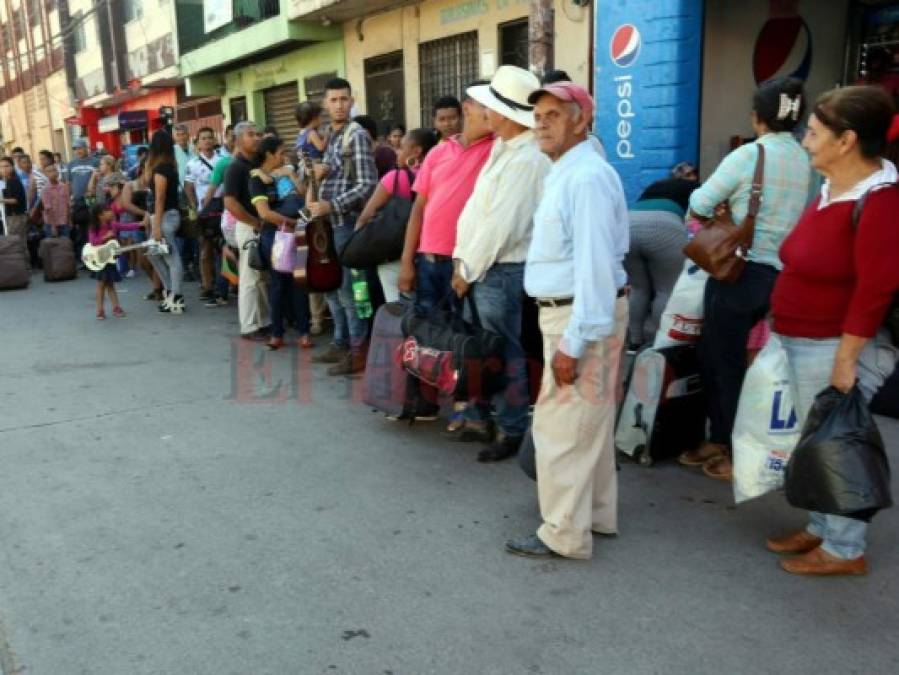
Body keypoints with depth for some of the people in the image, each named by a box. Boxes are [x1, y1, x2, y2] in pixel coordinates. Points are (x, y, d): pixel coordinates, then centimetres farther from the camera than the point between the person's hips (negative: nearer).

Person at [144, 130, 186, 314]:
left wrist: (156, 225, -18)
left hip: (165, 216, -10)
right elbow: (148, 180, 22)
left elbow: (160, 198, -18)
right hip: (169, 214, 10)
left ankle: (176, 300, -1)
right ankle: (170, 290, 24)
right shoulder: (169, 166, 11)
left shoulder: (160, 168, -16)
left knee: (172, 259, -5)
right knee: (153, 253, 21)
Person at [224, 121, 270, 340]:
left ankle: (265, 322, 22)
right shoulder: (236, 167, -11)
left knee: (265, 277, 12)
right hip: (249, 228, -8)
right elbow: (230, 203, -20)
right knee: (250, 278, -2)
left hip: (265, 227, 8)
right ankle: (249, 327, 4)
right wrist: (256, 223, -17)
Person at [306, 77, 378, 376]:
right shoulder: (331, 136, 15)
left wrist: (331, 206, -20)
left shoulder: (357, 135, -10)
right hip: (329, 223, 9)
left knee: (347, 288, -6)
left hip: (347, 222, -9)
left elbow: (367, 185, -18)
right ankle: (341, 343, 25)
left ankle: (359, 351, 2)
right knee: (330, 286, 14)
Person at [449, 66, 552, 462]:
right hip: (482, 267, 9)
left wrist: (468, 270, -14)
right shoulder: (503, 149, 13)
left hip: (501, 272, -9)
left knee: (503, 355, 2)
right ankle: (478, 420, 32)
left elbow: (500, 226, -22)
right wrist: (462, 259, 12)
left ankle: (511, 432, 17)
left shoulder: (527, 160, -19)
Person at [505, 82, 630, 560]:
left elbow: (594, 266, -25)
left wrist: (573, 342, -26)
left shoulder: (586, 178, -20)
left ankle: (565, 534, 11)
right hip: (572, 311, 11)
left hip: (583, 316, -11)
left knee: (560, 426, -2)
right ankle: (597, 514, 33)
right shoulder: (563, 174, 14)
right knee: (590, 422, 19)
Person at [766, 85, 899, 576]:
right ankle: (821, 528, 37)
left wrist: (844, 359, -20)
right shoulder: (834, 187, 7)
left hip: (836, 347, -9)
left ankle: (845, 550, 22)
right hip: (805, 343, 9)